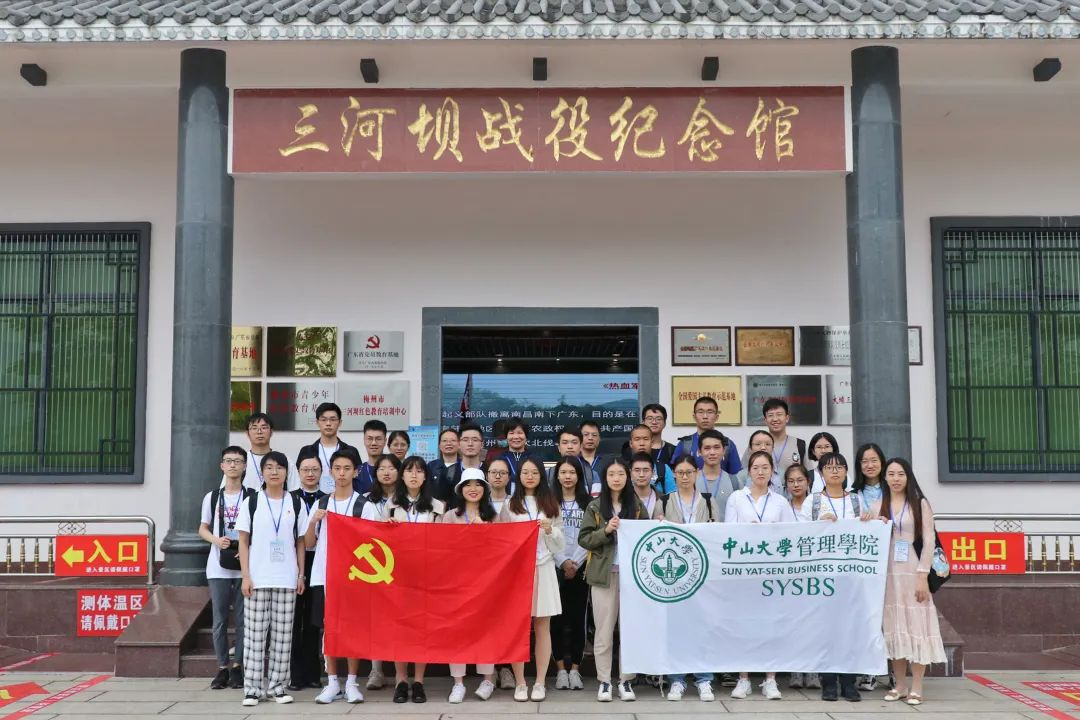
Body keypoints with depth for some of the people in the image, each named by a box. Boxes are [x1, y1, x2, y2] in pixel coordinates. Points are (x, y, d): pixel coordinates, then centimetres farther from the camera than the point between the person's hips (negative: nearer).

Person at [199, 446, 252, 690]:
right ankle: (222, 668, 12)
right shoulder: (212, 497, 9)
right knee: (220, 620, 5)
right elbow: (203, 529, 13)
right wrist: (216, 540, -8)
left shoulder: (252, 497, 1)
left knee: (242, 619, 1)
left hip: (243, 567, -2)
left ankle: (237, 667, 10)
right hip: (218, 568, 2)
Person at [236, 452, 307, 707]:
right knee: (254, 633, 0)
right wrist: (246, 576, -6)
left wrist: (301, 574, 2)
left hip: (286, 579, 1)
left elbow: (300, 542, 9)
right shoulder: (251, 502, 3)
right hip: (257, 578, -1)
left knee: (282, 634, 3)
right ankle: (252, 687, 6)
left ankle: (277, 685, 11)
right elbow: (244, 541, 2)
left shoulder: (296, 504, 6)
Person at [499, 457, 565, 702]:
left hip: (543, 568, 1)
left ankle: (540, 683, 7)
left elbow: (560, 546, 10)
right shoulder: (510, 504, 8)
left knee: (542, 626, 1)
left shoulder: (551, 504, 12)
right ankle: (520, 683, 4)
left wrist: (550, 530, -7)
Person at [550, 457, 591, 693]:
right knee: (557, 617, 0)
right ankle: (560, 669, 5)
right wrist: (563, 562, -10)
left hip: (580, 567, 0)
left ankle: (575, 669, 7)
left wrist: (575, 563, -9)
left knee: (577, 617, 1)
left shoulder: (588, 503, 7)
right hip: (555, 566, 0)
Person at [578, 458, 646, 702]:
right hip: (603, 573, -1)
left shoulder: (636, 506, 7)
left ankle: (626, 680, 12)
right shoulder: (595, 506, 2)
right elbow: (584, 539, -2)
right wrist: (606, 530, -15)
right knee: (604, 629, 2)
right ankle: (604, 682, 10)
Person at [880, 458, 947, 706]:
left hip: (913, 571, -3)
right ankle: (900, 685, 12)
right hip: (888, 572, 3)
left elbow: (928, 542, -4)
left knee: (916, 625, -4)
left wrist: (923, 577, -12)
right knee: (894, 627, 5)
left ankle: (916, 688, 0)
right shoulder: (879, 506, 12)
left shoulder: (920, 503, 2)